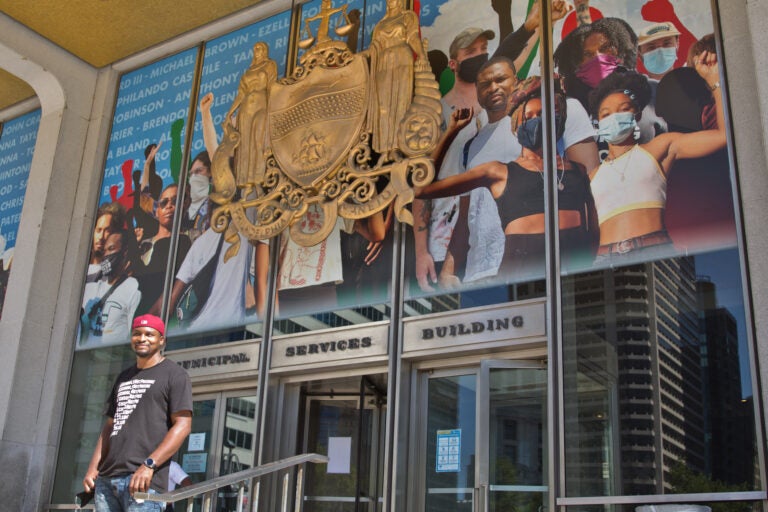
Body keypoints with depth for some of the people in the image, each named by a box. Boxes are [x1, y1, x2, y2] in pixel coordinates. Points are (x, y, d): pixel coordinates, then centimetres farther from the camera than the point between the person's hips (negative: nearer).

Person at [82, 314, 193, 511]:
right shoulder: (124, 377, 23)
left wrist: (149, 465, -18)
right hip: (106, 478, 7)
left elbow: (183, 426, -8)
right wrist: (93, 467, 10)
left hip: (143, 480, -7)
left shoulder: (174, 375, 1)